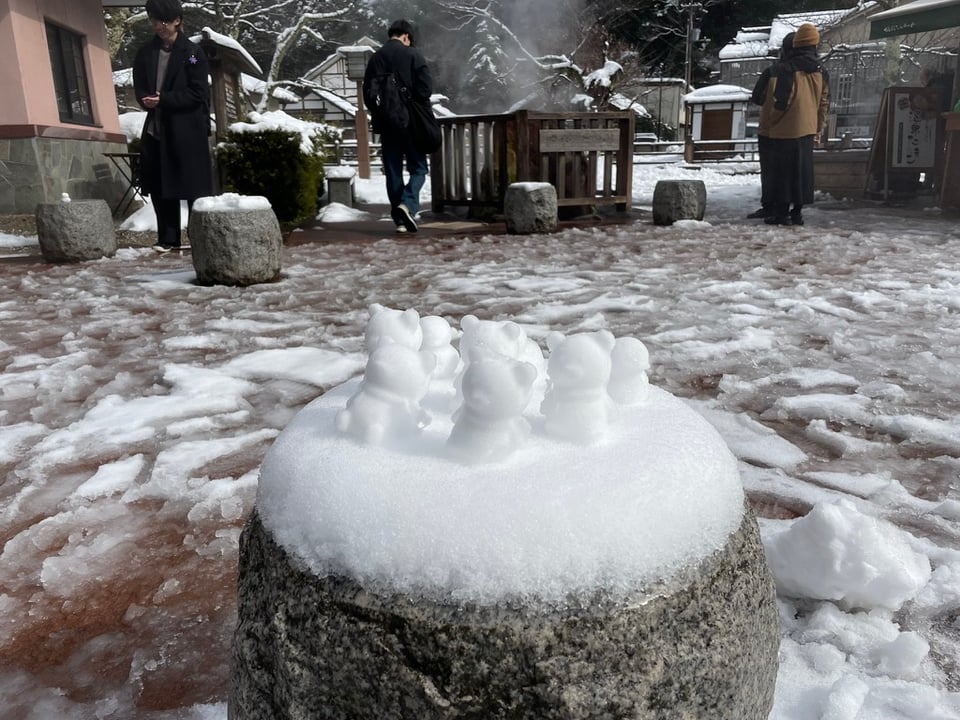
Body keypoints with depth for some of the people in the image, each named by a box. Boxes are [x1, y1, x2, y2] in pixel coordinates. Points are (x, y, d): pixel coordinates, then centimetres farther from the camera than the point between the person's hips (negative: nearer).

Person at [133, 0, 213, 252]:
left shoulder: (192, 52, -4)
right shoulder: (145, 53, 12)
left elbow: (198, 93, -9)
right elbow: (139, 88, 15)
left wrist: (164, 100, -16)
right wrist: (146, 99, -8)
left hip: (187, 129, -5)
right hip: (155, 129, 5)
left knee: (194, 186, -2)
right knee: (160, 187, 6)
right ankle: (167, 238, 15)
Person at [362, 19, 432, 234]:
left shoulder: (375, 58, 8)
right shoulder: (413, 55, -2)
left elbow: (367, 92, 7)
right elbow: (426, 87, -9)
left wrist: (378, 112, 17)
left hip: (386, 123, 4)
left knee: (393, 171, 8)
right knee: (418, 168, 4)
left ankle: (400, 220, 6)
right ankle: (407, 204, -21)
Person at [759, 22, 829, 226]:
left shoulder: (785, 68, -13)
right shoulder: (820, 70, 10)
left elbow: (776, 99, -12)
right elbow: (824, 101, 14)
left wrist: (768, 115, 6)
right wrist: (819, 126, 21)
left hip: (785, 128, -6)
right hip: (807, 128, 6)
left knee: (783, 171, -2)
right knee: (803, 169, 10)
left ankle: (781, 212, -3)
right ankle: (797, 211, 13)